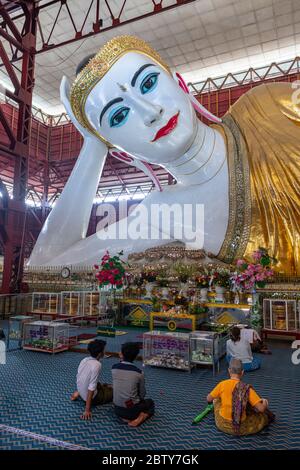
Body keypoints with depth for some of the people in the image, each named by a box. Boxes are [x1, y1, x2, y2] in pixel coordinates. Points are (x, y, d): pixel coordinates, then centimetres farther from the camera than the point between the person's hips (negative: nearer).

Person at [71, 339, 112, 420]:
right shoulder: (97, 365, -30)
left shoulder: (84, 360, -7)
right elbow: (91, 388, -30)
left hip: (81, 391, 7)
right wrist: (87, 410, -26)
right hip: (92, 397, -7)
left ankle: (78, 394, 11)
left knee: (105, 386, 30)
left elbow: (79, 377, 7)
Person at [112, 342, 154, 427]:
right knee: (150, 402, 26)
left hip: (117, 410, 3)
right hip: (132, 410, -3)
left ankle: (125, 417, 7)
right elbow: (142, 394, -3)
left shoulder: (114, 368, -6)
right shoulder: (138, 372, -14)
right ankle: (139, 419, -1)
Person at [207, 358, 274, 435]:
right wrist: (265, 403, 7)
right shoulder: (247, 389, -18)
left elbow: (209, 399, -2)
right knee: (263, 415, 23)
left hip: (222, 425, 2)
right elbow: (261, 408, -16)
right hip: (241, 428, -1)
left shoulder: (222, 384, -15)